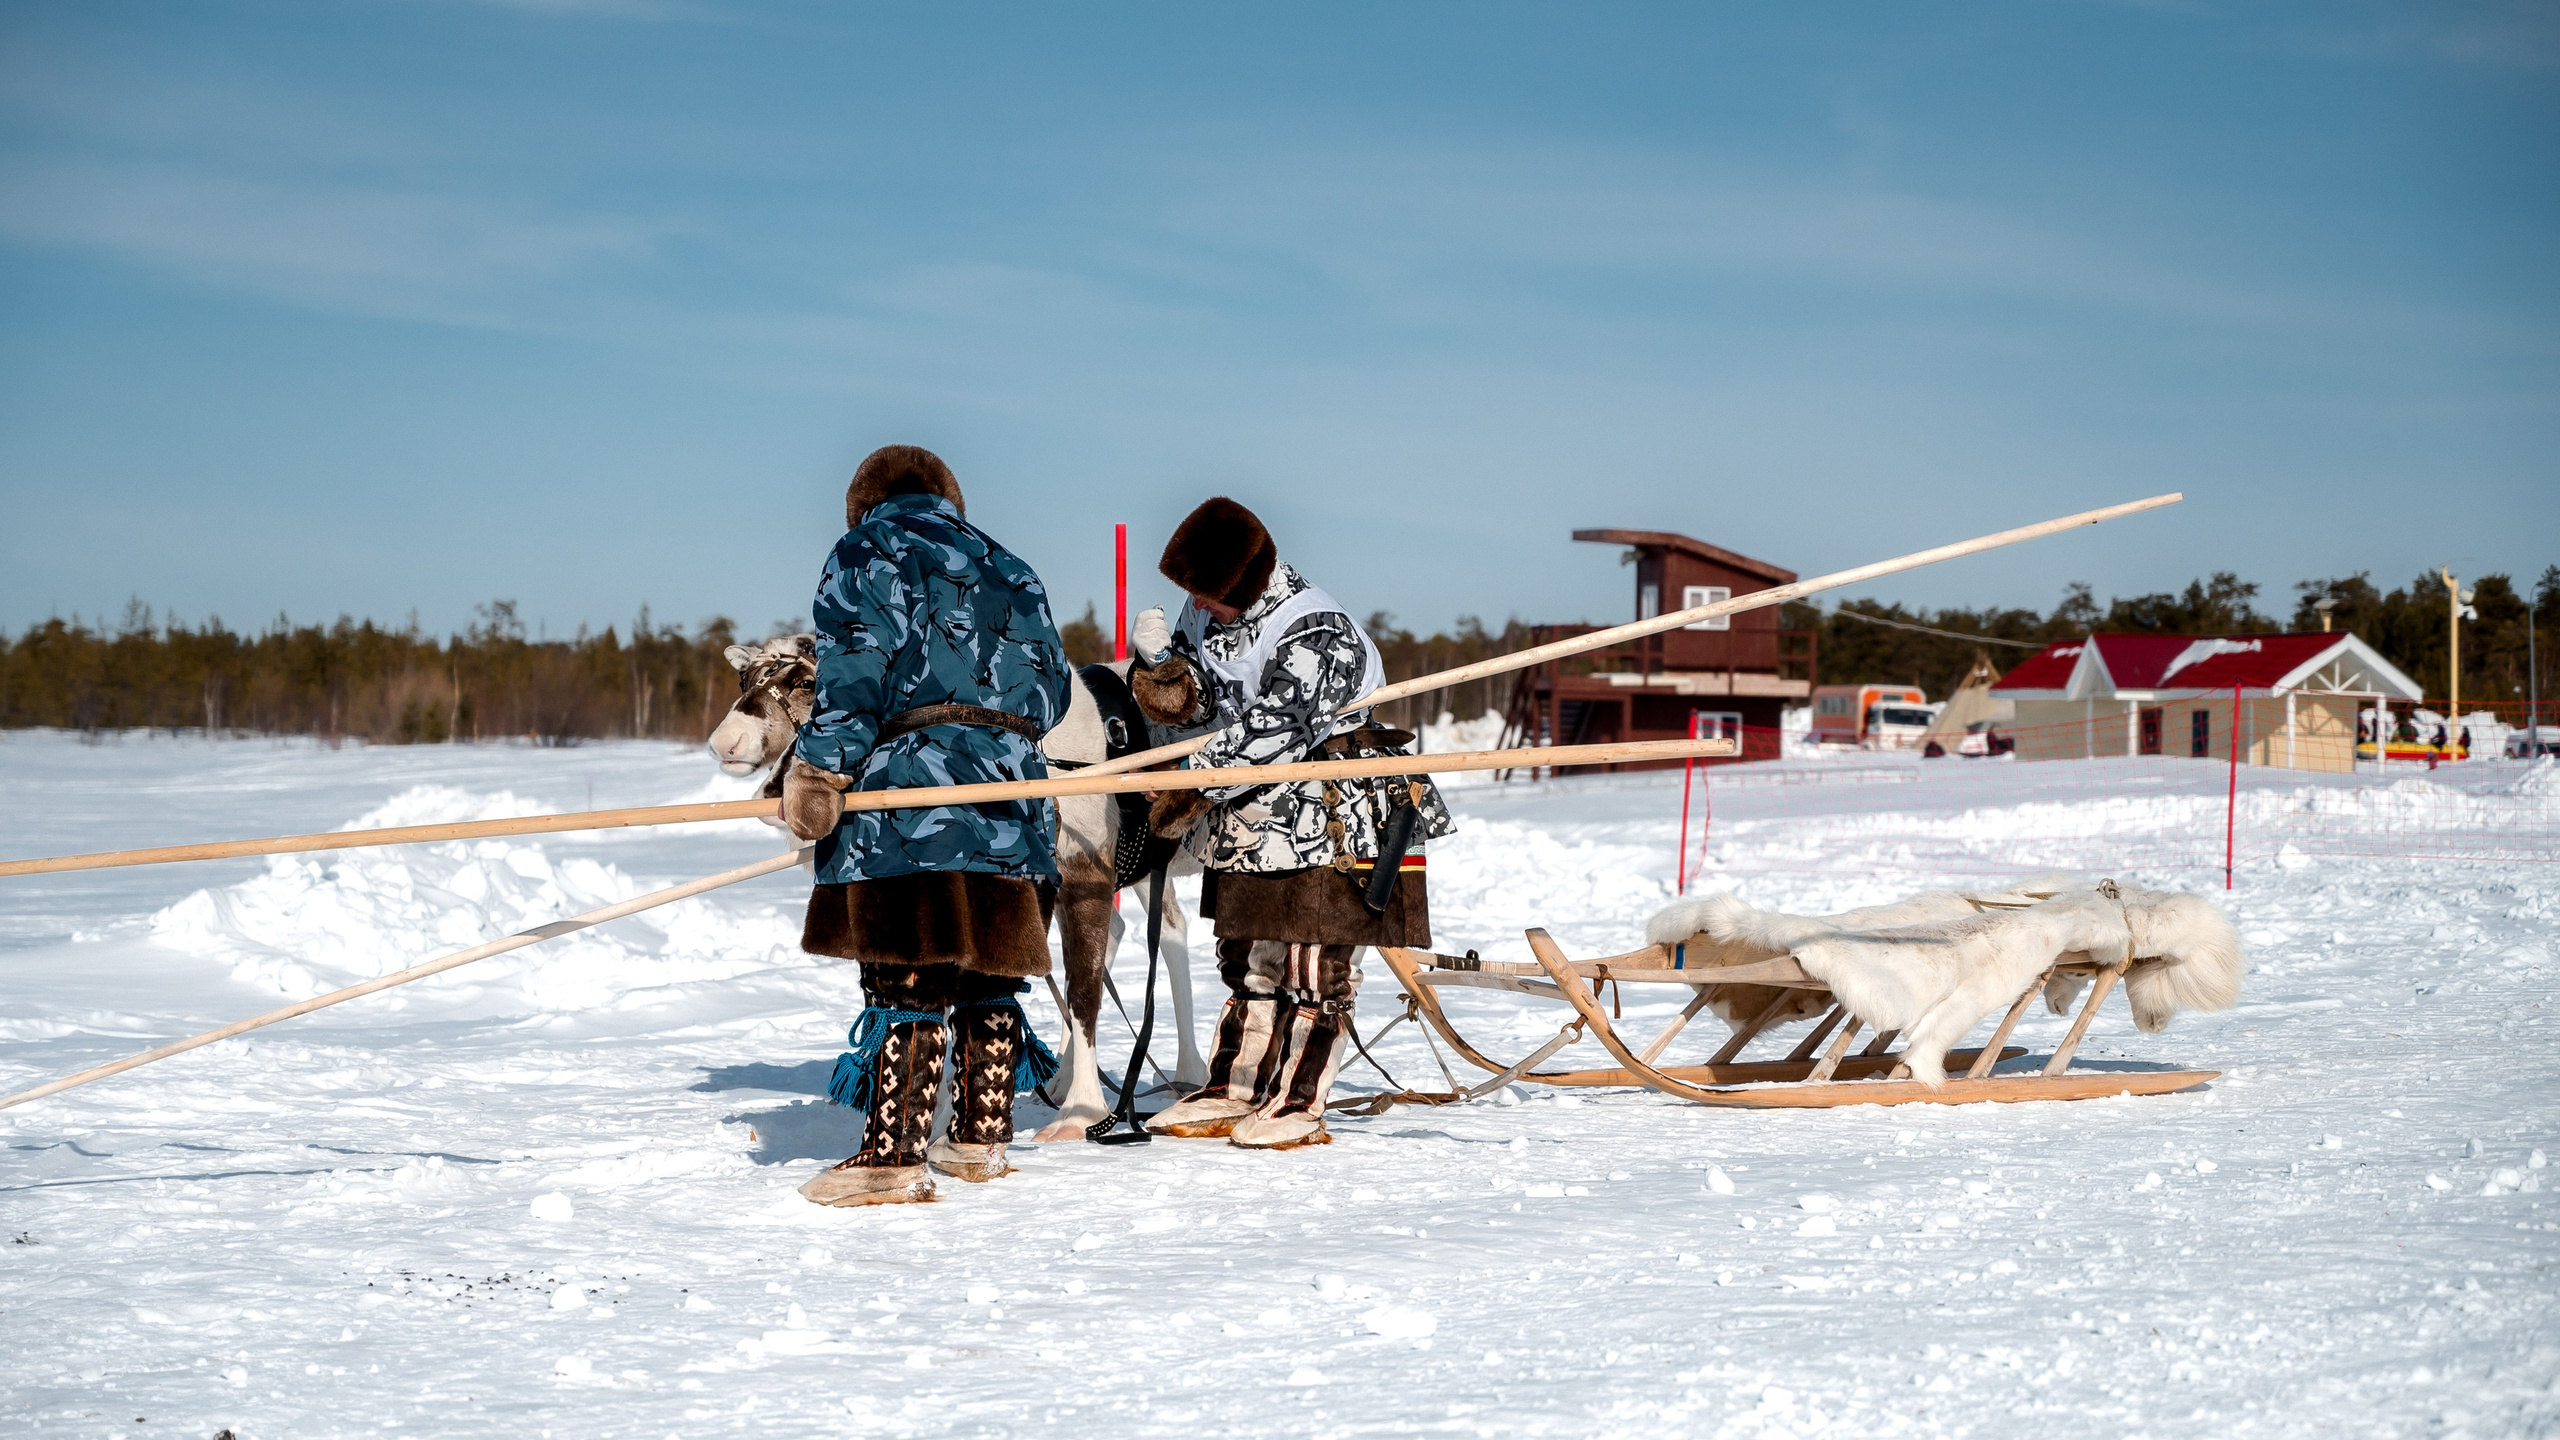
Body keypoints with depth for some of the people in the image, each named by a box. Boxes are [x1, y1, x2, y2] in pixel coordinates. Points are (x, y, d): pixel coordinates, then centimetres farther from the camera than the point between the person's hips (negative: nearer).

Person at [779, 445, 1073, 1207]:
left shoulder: (865, 552, 5)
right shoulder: (1009, 571, 23)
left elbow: (852, 676, -9)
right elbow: (1050, 692, 19)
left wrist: (816, 774, -8)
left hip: (910, 801, -6)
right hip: (1013, 799, 7)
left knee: (906, 980, -8)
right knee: (987, 975, 14)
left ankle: (894, 1155, -9)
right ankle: (981, 1137, 21)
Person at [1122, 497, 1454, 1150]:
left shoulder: (1316, 635, -22)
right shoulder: (1208, 614, 4)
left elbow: (1273, 732, -27)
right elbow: (1190, 705, 12)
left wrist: (1194, 787, -26)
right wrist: (1161, 670, -11)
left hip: (1324, 831, -8)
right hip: (1248, 825, 8)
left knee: (1312, 972, -1)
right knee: (1246, 965, 15)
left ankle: (1298, 1105, 7)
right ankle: (1231, 1092, 22)